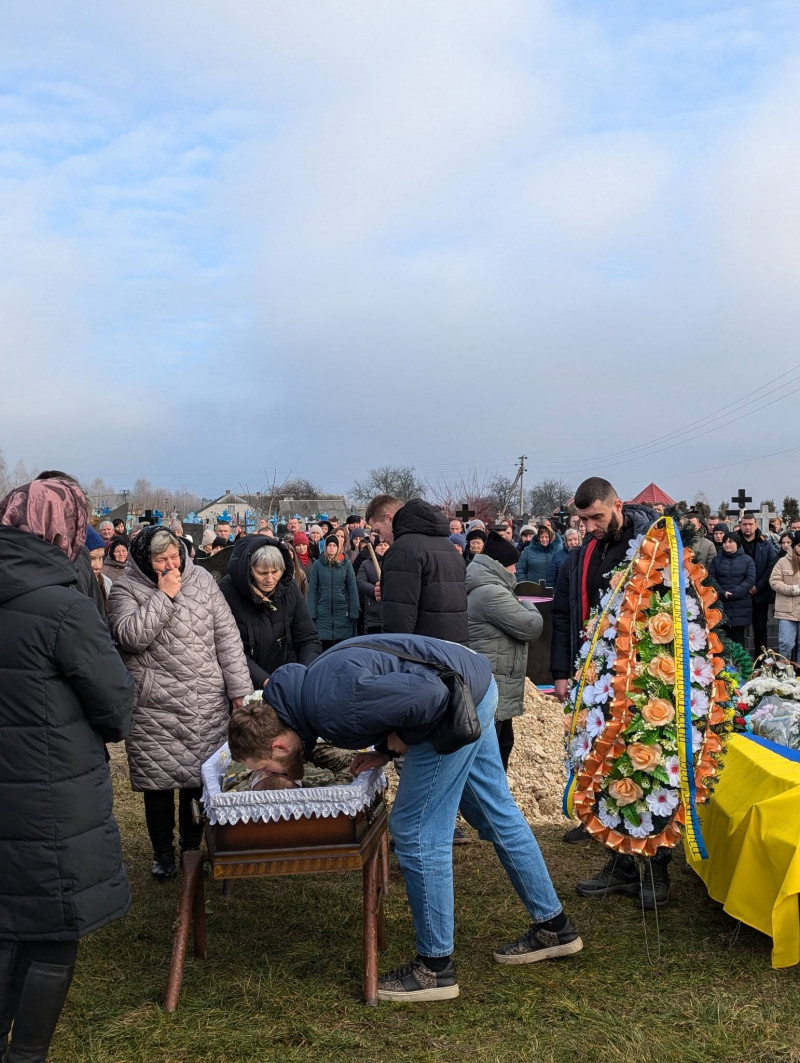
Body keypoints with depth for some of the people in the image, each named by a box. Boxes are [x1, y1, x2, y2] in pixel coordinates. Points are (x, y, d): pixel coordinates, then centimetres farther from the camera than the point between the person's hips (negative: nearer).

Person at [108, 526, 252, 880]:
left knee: (201, 778, 10)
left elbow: (227, 637, 5)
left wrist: (240, 690, 1)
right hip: (154, 711, -2)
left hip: (207, 705, 2)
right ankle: (162, 851, 27)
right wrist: (164, 595, -18)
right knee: (158, 782, 7)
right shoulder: (125, 590, -2)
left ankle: (192, 845, 30)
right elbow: (131, 636, -20)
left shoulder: (201, 580, 5)